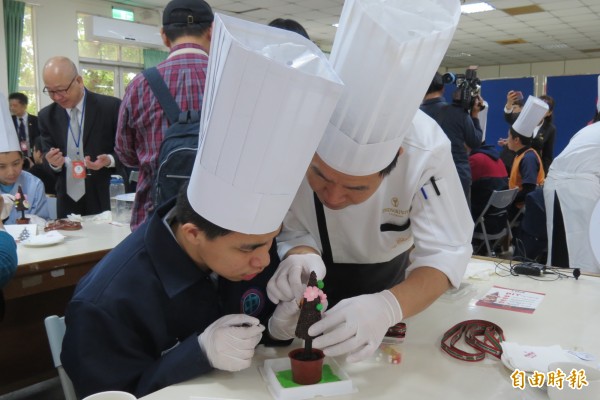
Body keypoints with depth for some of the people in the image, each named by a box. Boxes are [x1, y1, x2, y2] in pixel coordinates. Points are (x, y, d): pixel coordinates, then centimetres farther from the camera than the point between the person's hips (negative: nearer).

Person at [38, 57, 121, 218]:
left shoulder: (111, 107, -8)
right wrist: (53, 162, -16)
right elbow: (47, 158, 7)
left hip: (107, 201, -3)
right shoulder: (46, 116, 3)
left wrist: (109, 160, -22)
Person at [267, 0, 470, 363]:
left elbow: (446, 252, -30)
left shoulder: (425, 150, -33)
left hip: (387, 281, 1)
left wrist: (387, 306, -48)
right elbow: (289, 229, -21)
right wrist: (300, 253, -44)